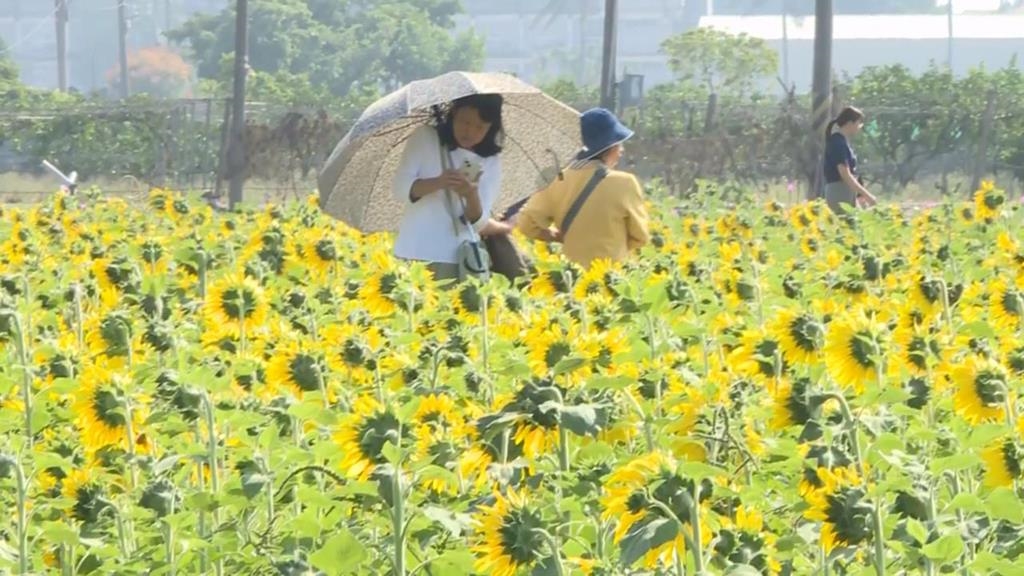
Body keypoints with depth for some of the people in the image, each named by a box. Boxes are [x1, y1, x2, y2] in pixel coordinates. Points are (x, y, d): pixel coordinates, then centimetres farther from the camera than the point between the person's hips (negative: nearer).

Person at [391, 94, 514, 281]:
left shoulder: (490, 160, 5)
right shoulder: (425, 138, 2)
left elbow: (478, 223, -1)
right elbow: (400, 188, -7)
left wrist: (471, 195, -23)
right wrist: (438, 182, -24)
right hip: (416, 254, -1)